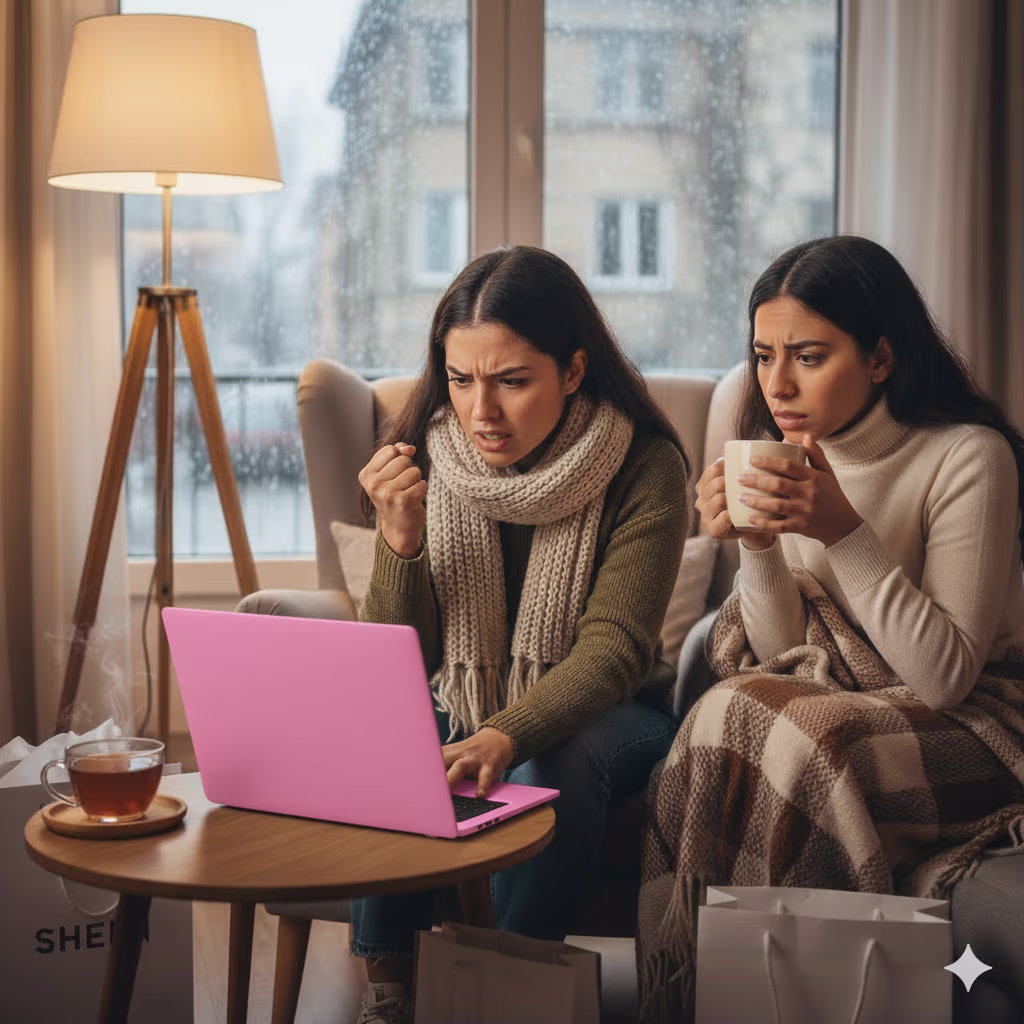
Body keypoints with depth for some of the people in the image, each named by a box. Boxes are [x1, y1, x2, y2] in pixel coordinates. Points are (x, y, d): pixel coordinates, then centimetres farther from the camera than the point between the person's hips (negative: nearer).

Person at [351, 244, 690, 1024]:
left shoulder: (645, 467, -18)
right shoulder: (422, 457, -9)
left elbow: (612, 648, -26)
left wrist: (506, 736, -45)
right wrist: (400, 541, -26)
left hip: (601, 714, -3)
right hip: (459, 708, 3)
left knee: (554, 762, -35)